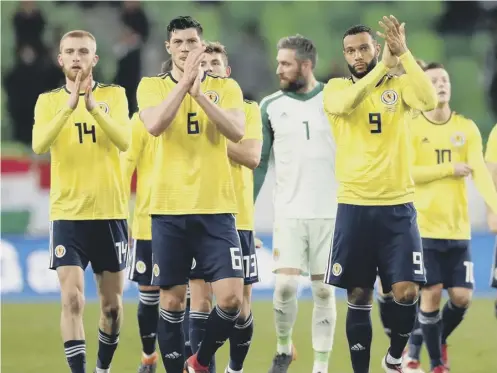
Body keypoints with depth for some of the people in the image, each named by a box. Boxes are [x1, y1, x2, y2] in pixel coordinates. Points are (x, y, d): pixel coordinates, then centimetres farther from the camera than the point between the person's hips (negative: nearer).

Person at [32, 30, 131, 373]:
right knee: (72, 300, -14)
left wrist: (93, 107, -30)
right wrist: (69, 106, -28)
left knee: (111, 304, 10)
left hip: (111, 213, 1)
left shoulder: (114, 95, 1)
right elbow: (39, 145, -16)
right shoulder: (48, 101, 2)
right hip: (67, 215, -1)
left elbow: (124, 141, -16)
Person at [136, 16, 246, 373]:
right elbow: (154, 125, -16)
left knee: (231, 297, -9)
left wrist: (199, 93, -20)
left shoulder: (226, 87, 6)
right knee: (172, 300, 2)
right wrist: (185, 80, -19)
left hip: (216, 209, 0)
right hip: (169, 209, 0)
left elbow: (237, 132, -11)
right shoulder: (152, 86, 4)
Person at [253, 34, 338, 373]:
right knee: (285, 285, -9)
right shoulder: (271, 106, 3)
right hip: (289, 213, 1)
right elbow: (260, 163, 8)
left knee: (324, 290, 1)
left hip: (330, 213, -1)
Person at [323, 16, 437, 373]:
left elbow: (429, 100, -18)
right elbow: (344, 103, -21)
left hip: (398, 206, 0)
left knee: (406, 292, -8)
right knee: (359, 296, 3)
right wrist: (383, 66, -26)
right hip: (355, 206, 0)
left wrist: (403, 53, -23)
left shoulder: (399, 86, 4)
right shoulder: (336, 87, 4)